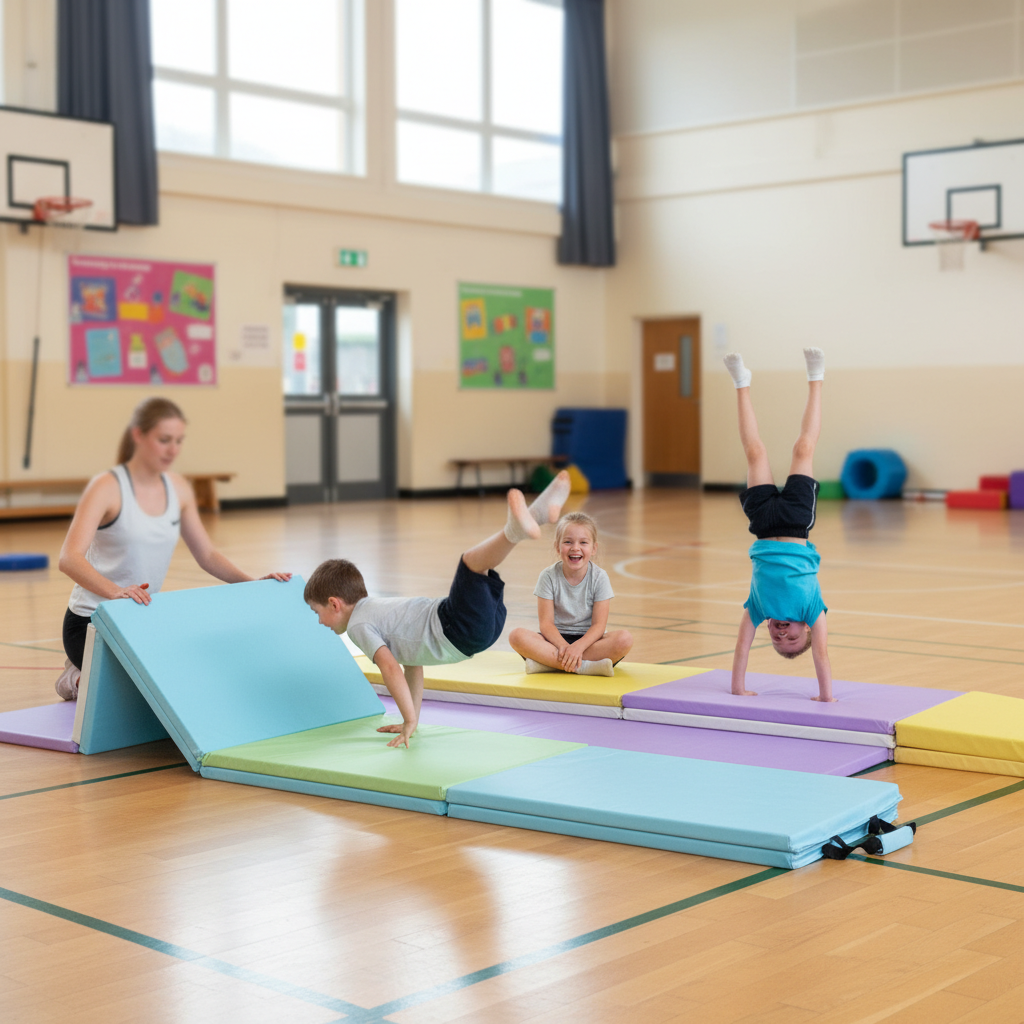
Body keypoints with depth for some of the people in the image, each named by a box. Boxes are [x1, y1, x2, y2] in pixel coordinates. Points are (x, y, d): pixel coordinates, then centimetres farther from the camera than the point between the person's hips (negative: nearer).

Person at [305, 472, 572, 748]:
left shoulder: (358, 624, 4)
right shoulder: (378, 607, 32)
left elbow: (391, 668, -9)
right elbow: (413, 664, 36)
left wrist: (409, 721, -5)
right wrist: (412, 720, 35)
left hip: (460, 633, -8)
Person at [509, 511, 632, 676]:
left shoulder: (599, 577, -4)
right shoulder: (549, 576, -4)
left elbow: (599, 625, -9)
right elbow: (546, 623, -9)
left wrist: (578, 646, -28)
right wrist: (564, 646, -28)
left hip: (588, 640, 0)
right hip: (557, 638, 0)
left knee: (624, 639, -30)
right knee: (517, 636, -29)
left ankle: (548, 663, -31)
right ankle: (585, 666, -35)